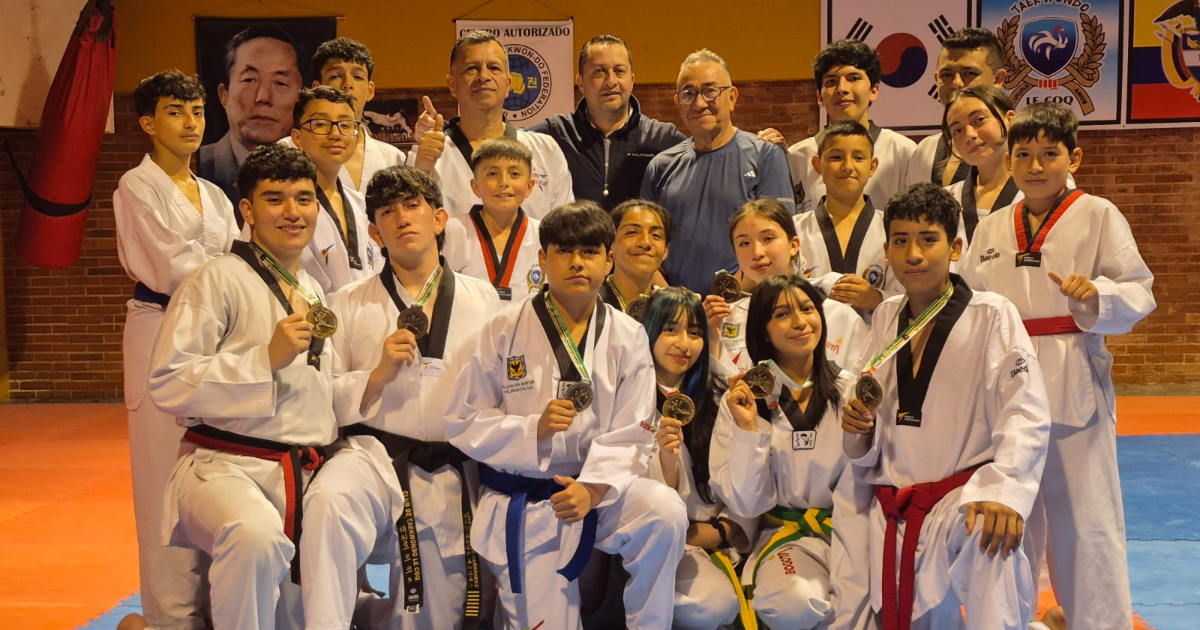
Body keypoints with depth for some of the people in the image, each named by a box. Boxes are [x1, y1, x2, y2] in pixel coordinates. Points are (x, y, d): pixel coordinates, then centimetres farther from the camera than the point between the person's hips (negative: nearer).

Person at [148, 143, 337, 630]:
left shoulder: (313, 291, 18)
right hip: (226, 466, -7)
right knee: (257, 535, -40)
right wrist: (268, 358, -20)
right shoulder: (218, 280, -8)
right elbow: (168, 384, -15)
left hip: (305, 478, 8)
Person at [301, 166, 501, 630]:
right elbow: (323, 400, 3)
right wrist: (377, 376, -12)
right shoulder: (349, 305, 8)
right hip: (375, 457, -2)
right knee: (329, 502, -37)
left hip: (455, 476, 2)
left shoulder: (482, 299, 10)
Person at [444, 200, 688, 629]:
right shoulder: (505, 331, -5)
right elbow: (463, 422, -5)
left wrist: (593, 489, -24)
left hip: (599, 487, 2)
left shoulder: (628, 338, -1)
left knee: (665, 512, -28)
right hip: (522, 502, -1)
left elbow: (629, 434, -6)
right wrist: (533, 429, -21)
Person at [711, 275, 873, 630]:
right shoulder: (742, 399, 1)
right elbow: (746, 505, -3)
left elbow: (855, 497, -9)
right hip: (785, 534, 1)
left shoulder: (850, 391, -1)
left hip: (847, 531, 0)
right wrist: (747, 429, -18)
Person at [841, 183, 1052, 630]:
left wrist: (1003, 491, -32)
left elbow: (1026, 415, -17)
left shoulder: (991, 316, -7)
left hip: (965, 499, -5)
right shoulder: (886, 318, 9)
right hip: (895, 512, 6)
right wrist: (859, 422, -5)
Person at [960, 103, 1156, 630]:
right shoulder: (991, 229, 11)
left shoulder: (1098, 217, -1)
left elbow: (1138, 293, -5)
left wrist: (1095, 294, -23)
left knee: (1084, 516, -1)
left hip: (1074, 384, -4)